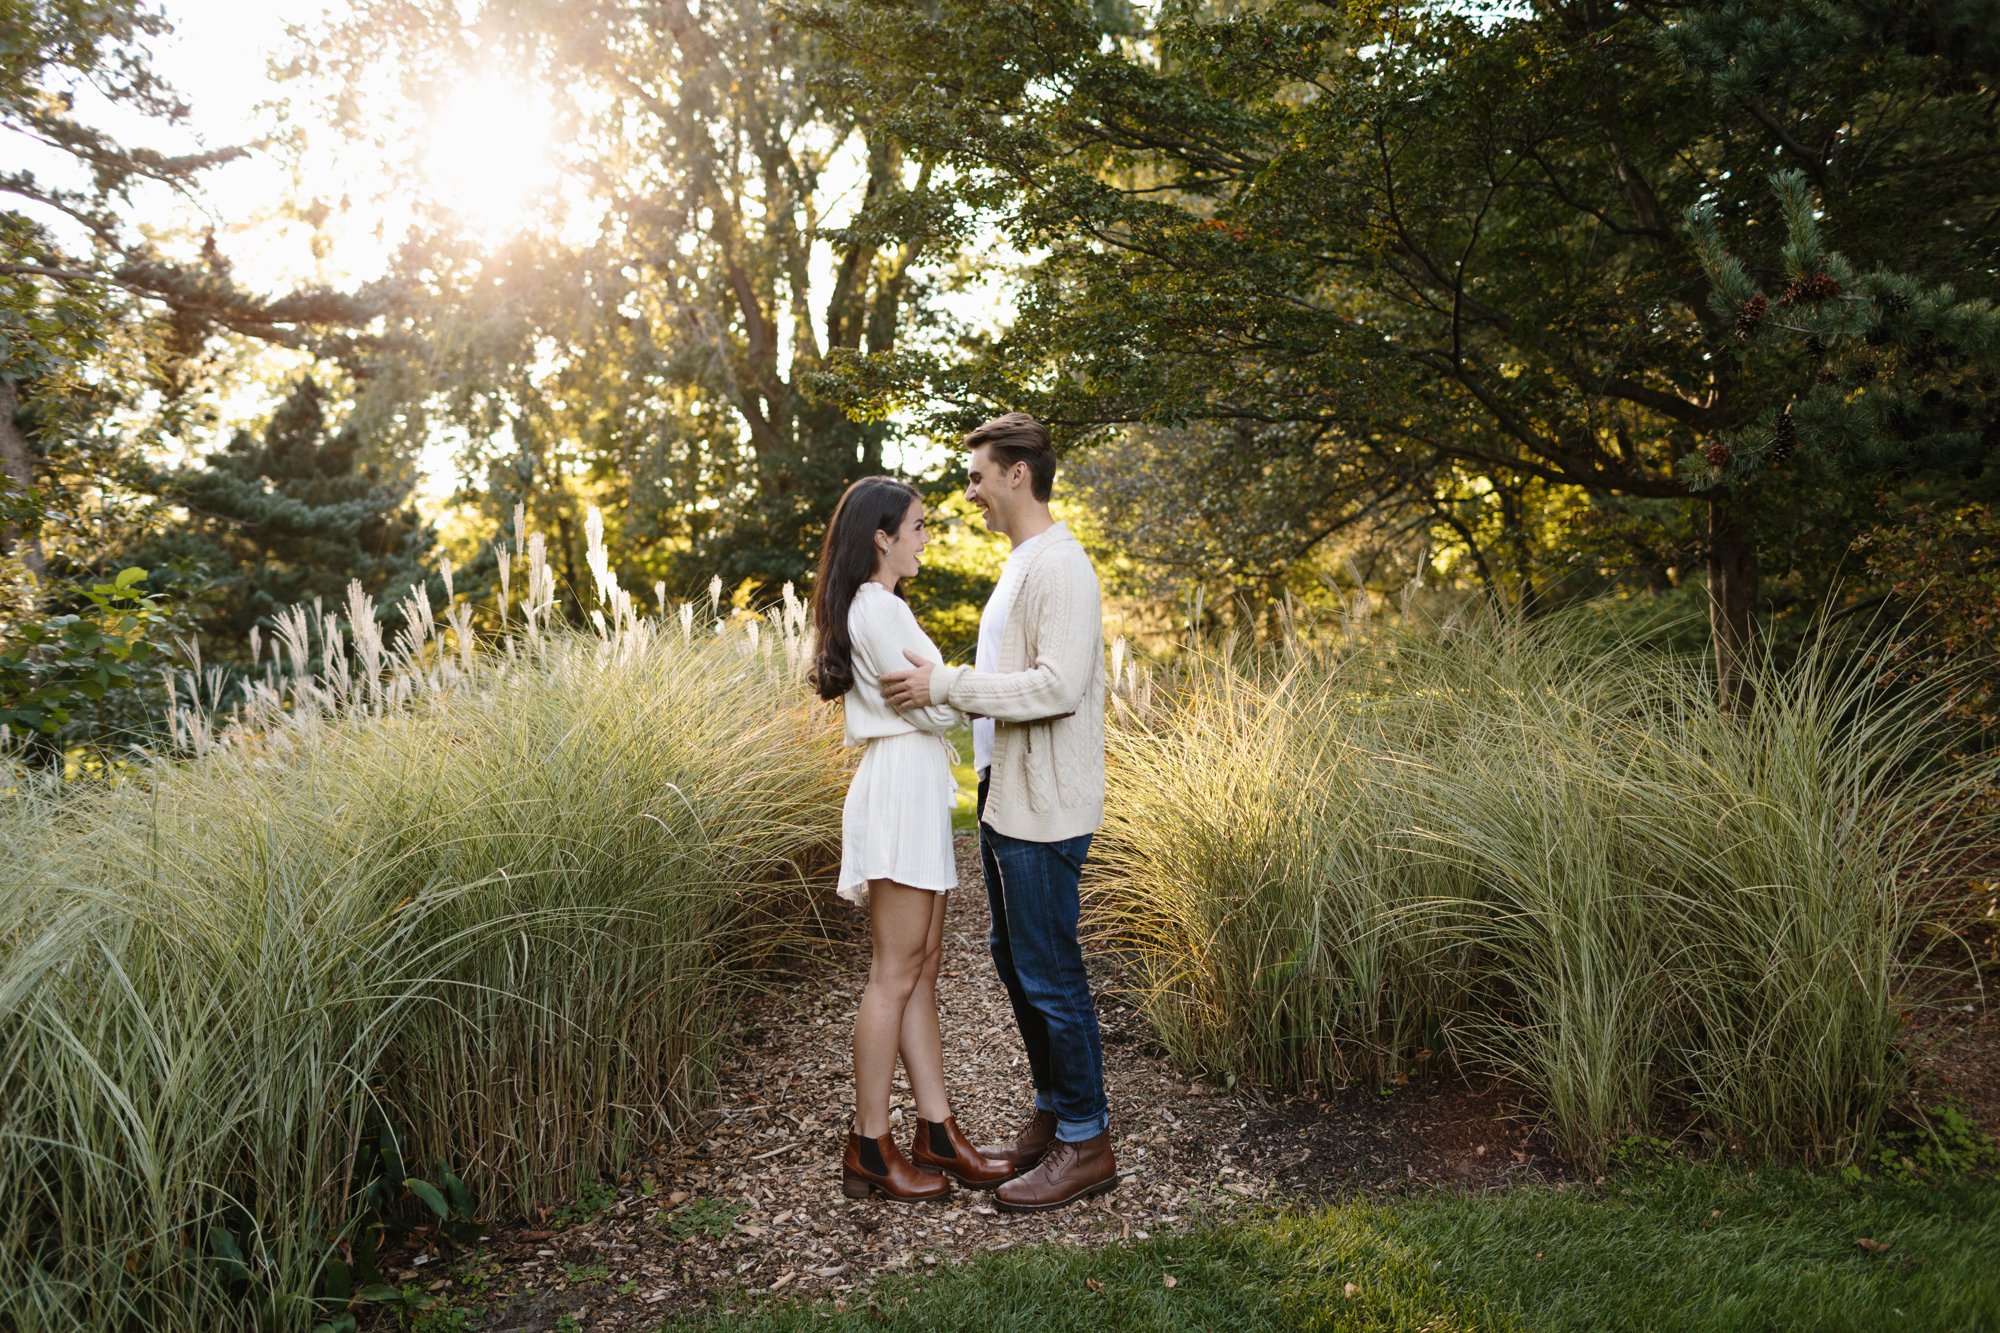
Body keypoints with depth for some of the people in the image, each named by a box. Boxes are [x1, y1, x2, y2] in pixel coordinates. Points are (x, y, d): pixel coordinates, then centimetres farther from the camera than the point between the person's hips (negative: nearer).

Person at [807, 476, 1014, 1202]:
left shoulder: (869, 608, 18)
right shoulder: (880, 608, -14)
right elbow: (930, 706, -14)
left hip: (914, 793, 10)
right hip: (900, 792, -10)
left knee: (922, 968, 11)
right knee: (895, 974, -4)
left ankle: (936, 1133, 18)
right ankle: (869, 1149, 5)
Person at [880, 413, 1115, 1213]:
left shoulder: (1059, 568, -16)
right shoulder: (1021, 564, 17)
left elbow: (1058, 686, -25)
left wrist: (946, 685, -22)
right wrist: (941, 690, 13)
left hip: (1044, 812, -11)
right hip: (1006, 800, 11)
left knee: (1049, 974, -3)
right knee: (1014, 962, 18)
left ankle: (1085, 1144, 10)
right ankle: (1052, 1116, 31)